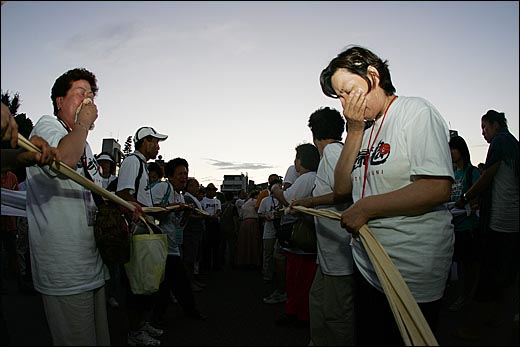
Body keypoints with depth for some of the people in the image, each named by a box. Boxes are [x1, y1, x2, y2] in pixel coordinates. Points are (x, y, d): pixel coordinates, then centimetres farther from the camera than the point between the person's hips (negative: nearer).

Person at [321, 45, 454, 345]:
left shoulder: (415, 111, -10)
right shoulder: (364, 130, 12)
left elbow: (438, 188, -22)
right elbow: (342, 188, 5)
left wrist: (366, 207, -16)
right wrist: (355, 130, -1)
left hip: (412, 275, -7)